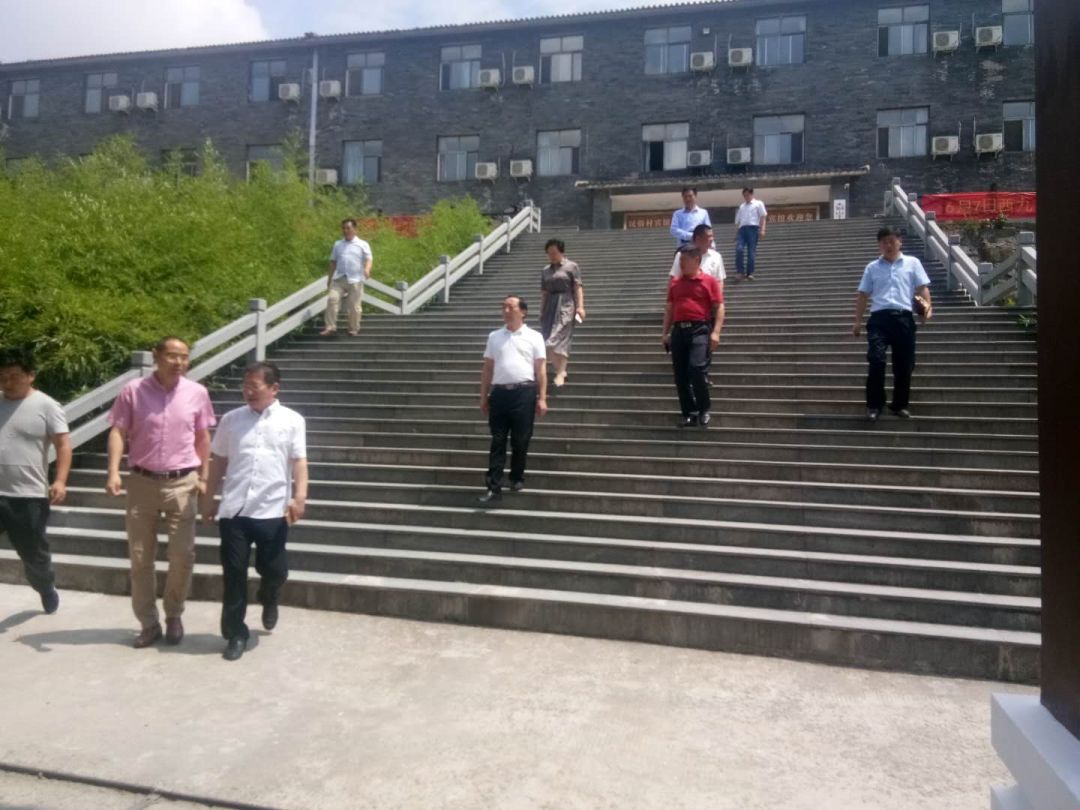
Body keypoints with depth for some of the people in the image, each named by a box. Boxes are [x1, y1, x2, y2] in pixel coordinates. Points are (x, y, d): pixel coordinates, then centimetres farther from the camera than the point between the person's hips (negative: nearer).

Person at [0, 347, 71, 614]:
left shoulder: (46, 406, -5)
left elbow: (63, 444, -7)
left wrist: (60, 481, -19)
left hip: (29, 496, -3)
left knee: (34, 553, 15)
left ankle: (47, 589, 42)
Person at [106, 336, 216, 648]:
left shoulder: (197, 393, -1)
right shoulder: (133, 390, -4)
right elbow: (118, 432, -4)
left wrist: (204, 477, 5)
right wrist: (113, 472, -16)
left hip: (182, 483, 0)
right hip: (142, 482, 0)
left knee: (183, 555, 0)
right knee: (140, 557, 7)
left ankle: (174, 617, 22)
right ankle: (148, 623, 21)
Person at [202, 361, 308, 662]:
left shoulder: (292, 420, 1)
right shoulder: (231, 419, 6)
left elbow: (299, 462, -2)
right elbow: (218, 462, 12)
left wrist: (299, 497, -13)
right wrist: (208, 499, 13)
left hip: (272, 511, -1)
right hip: (234, 510, 2)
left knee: (274, 570, 7)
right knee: (234, 573, 5)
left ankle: (269, 599, 42)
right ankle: (235, 633, 20)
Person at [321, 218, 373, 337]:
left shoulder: (363, 244, 6)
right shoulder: (337, 244, 17)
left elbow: (369, 259, -5)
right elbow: (333, 262, 20)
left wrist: (367, 270, -27)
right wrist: (329, 280, 18)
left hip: (355, 280, -3)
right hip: (339, 278, 3)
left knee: (354, 306, -2)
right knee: (332, 299, -14)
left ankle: (354, 329, 13)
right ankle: (330, 327, -11)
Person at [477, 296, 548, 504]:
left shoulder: (534, 337, 5)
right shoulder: (494, 337, 13)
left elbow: (541, 370, 2)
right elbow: (487, 369, 15)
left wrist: (542, 398, -4)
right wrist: (483, 397, 11)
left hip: (524, 392, -2)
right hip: (499, 392, 2)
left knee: (520, 441, 5)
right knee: (497, 441, 0)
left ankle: (517, 479, 25)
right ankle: (494, 488, 0)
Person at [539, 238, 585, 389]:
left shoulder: (572, 266, 3)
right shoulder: (545, 271, 16)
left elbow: (578, 288, -4)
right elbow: (544, 293, 17)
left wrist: (580, 306, -14)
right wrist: (542, 311, 14)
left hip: (565, 305, -5)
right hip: (550, 307, 5)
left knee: (560, 339, -12)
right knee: (547, 342, 0)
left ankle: (560, 372, -5)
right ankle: (560, 369, 14)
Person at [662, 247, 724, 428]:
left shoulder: (709, 281, 2)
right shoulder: (675, 283, 16)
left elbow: (719, 307, -3)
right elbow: (669, 309, 19)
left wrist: (715, 332, -13)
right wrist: (665, 333, 13)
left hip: (700, 329, -5)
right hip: (679, 330, 5)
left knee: (697, 368, -19)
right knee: (680, 375, 2)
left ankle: (704, 410, 1)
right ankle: (689, 414, 14)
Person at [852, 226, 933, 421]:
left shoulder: (912, 263, 12)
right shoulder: (872, 267, 14)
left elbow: (923, 288, 7)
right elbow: (863, 295, 14)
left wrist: (927, 306, -11)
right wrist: (857, 321, 9)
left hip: (903, 318, 1)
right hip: (879, 318, 0)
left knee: (904, 364, 3)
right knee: (876, 360, -14)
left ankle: (900, 405, 18)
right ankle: (874, 405, -3)